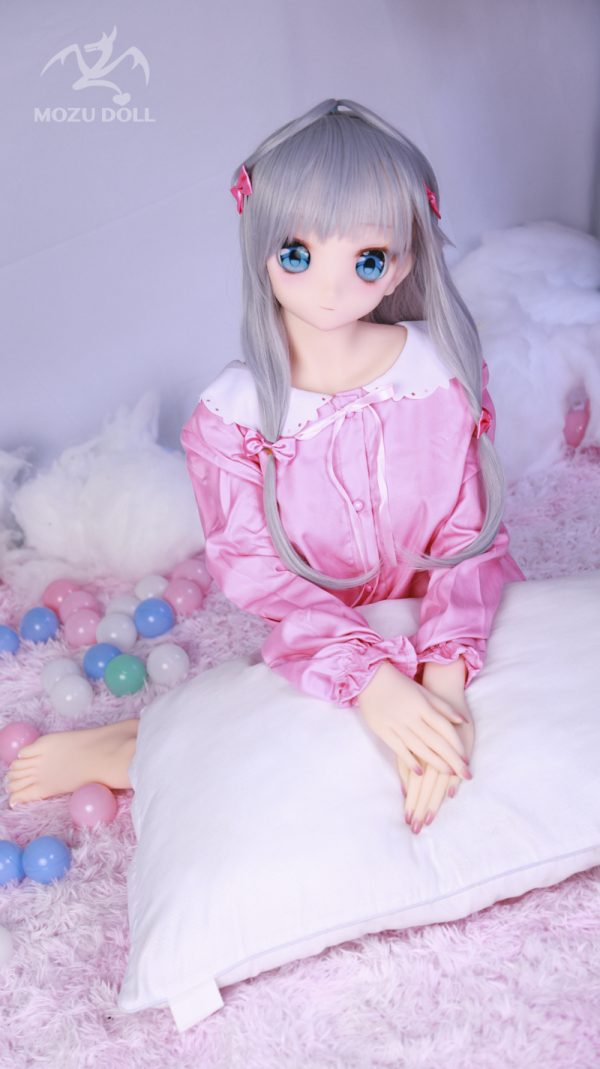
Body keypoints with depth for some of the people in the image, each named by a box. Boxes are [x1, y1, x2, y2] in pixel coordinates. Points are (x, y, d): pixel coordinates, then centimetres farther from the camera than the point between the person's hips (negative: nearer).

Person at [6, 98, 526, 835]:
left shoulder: (443, 369, -13)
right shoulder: (233, 411, -16)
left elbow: (469, 535, -13)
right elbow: (256, 570, -18)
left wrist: (443, 677, -29)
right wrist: (370, 678, -32)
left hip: (444, 628, 4)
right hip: (321, 645, -3)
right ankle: (130, 751, 6)